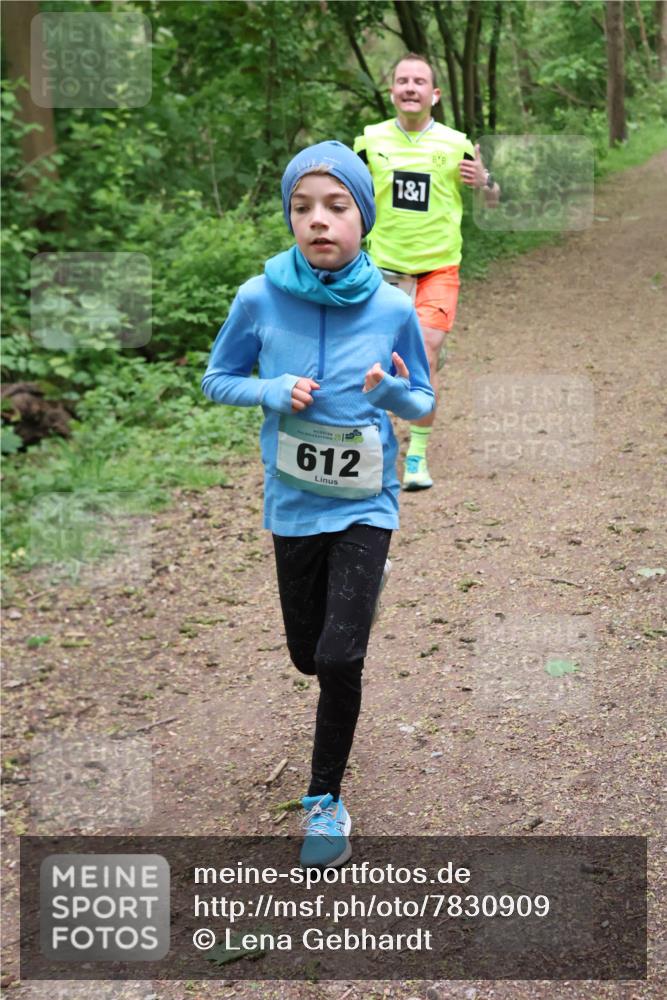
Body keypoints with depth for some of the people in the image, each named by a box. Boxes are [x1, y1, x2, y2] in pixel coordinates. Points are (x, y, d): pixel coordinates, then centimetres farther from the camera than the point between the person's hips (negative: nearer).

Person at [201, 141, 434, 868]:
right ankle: (357, 596, 53)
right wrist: (272, 391, -19)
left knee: (340, 658, -11)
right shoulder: (260, 298, -12)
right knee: (308, 657, 16)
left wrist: (394, 391, -22)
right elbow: (216, 380, 1)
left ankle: (325, 799, 12)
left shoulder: (393, 308, -12)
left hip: (366, 504, -2)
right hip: (293, 504, 2)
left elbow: (422, 402, 1)